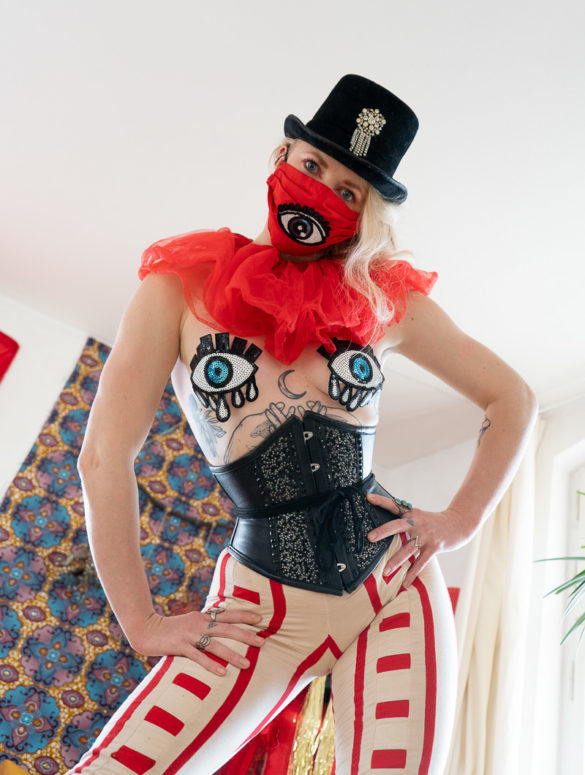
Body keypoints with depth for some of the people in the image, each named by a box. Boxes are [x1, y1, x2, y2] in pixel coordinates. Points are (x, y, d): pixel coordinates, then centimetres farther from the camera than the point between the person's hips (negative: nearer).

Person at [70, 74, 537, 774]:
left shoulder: (387, 301, 5)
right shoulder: (183, 286, -1)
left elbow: (513, 399, 14)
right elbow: (106, 456, -5)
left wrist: (460, 521, 3)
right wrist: (142, 623, -4)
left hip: (396, 590, 3)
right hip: (264, 608, -1)